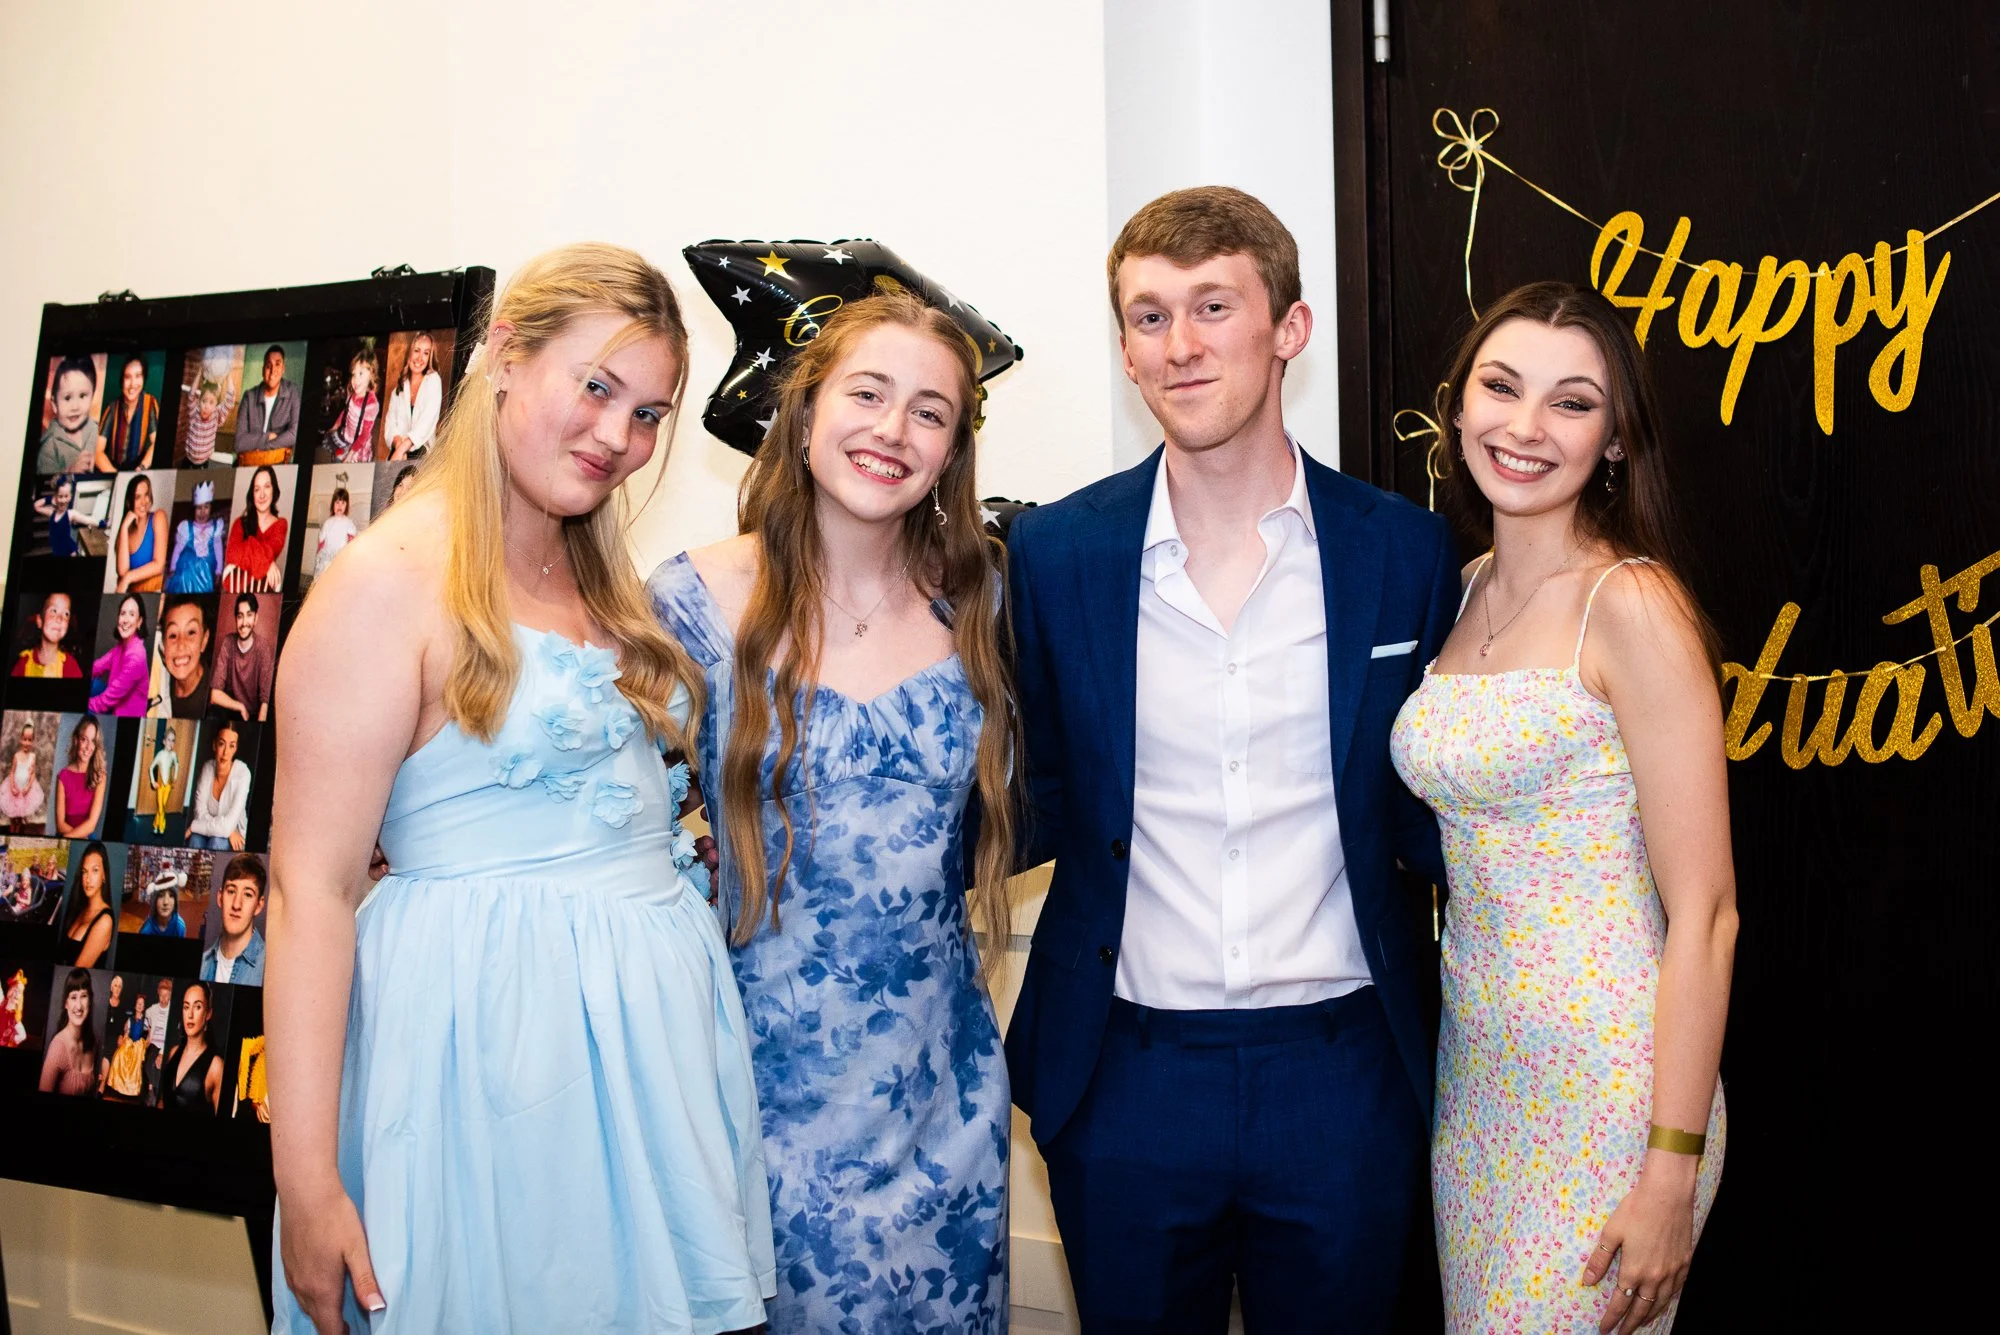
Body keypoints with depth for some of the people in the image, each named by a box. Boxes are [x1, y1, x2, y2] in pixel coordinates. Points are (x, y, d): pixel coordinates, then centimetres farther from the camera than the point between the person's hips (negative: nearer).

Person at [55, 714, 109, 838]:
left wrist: (68, 837, -16)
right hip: (64, 839, 0)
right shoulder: (63, 776, 0)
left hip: (88, 839, 0)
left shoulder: (99, 776, -1)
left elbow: (92, 823, -7)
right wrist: (82, 836, -14)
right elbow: (60, 824, -1)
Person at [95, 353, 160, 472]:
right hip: (113, 468, 0)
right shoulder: (112, 407, -3)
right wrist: (115, 475, -27)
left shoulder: (151, 404, -4)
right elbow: (98, 451, -9)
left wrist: (141, 469, -28)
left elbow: (156, 443, -11)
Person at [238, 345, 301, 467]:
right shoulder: (250, 397, 5)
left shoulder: (292, 393, 2)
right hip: (248, 466, 2)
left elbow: (295, 434, -9)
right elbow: (239, 443, -3)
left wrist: (258, 445, -9)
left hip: (279, 463, -2)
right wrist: (268, 437, -9)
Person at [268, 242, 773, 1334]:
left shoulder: (601, 581, 13)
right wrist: (306, 1184, -19)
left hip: (649, 1025, 8)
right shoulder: (391, 580, -12)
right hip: (488, 1027, -7)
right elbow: (312, 887, -16)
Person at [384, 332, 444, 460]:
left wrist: (402, 449, -20)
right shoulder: (400, 386, 18)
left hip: (422, 453, -3)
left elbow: (428, 420, -9)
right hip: (397, 451, 3)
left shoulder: (433, 380, 5)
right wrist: (397, 442, -16)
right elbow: (390, 422, 8)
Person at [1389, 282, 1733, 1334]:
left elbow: (1704, 915, -16)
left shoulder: (1631, 606, -15)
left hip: (1605, 1087, -7)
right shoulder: (1469, 588, 7)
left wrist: (1672, 1170, -18)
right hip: (1477, 1070, 7)